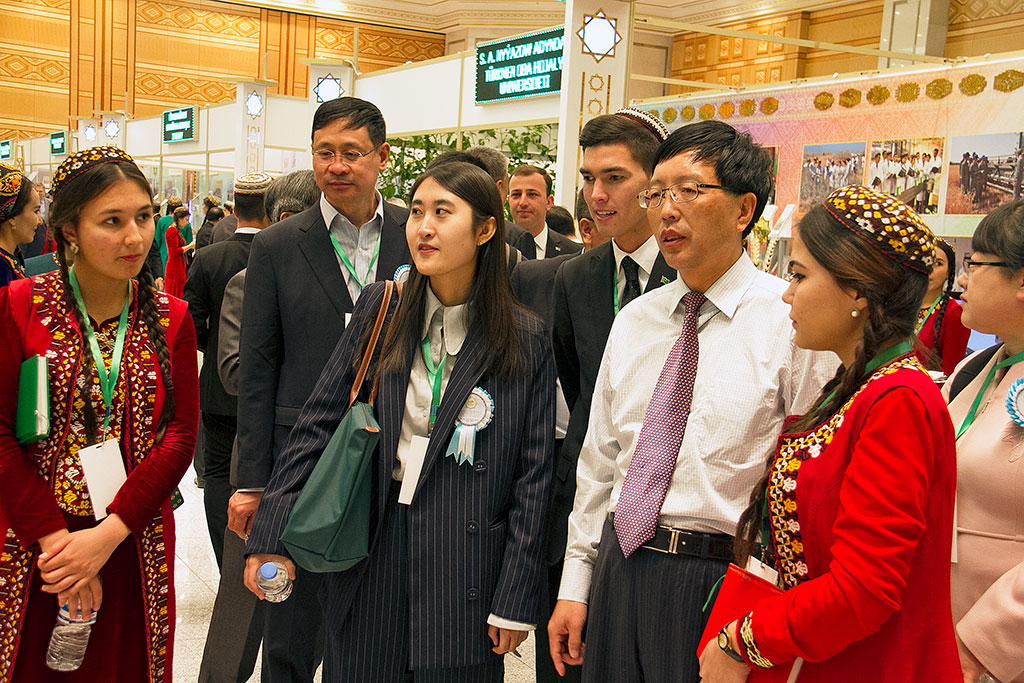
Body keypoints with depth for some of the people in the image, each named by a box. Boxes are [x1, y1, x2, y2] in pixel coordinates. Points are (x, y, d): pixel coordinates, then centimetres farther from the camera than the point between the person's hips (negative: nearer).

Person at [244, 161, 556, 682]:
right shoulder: (379, 309, 2)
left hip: (464, 569, -2)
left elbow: (532, 480, -3)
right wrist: (272, 537, -4)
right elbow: (318, 424, 2)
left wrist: (514, 601, -5)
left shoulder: (525, 342, -5)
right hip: (368, 555, 2)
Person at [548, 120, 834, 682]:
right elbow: (598, 459, 11)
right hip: (619, 569, 5)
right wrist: (575, 584, 10)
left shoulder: (794, 319, -9)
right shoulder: (634, 320, 8)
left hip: (725, 579, -5)